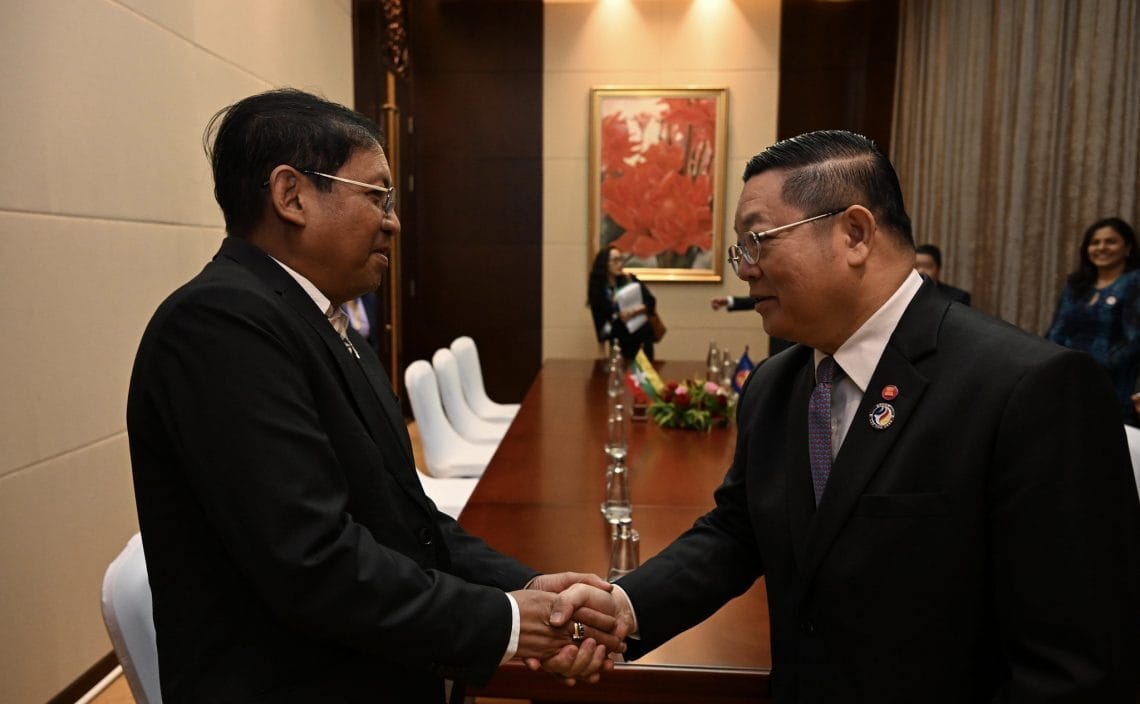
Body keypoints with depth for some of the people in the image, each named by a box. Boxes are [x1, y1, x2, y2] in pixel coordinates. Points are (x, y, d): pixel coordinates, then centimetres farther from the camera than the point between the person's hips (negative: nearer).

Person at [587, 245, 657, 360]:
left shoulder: (630, 279, 8)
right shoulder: (597, 289, -2)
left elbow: (650, 301, 3)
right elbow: (601, 318, -5)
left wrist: (642, 308, -18)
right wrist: (619, 317, -23)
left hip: (642, 333, 3)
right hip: (620, 339, -3)